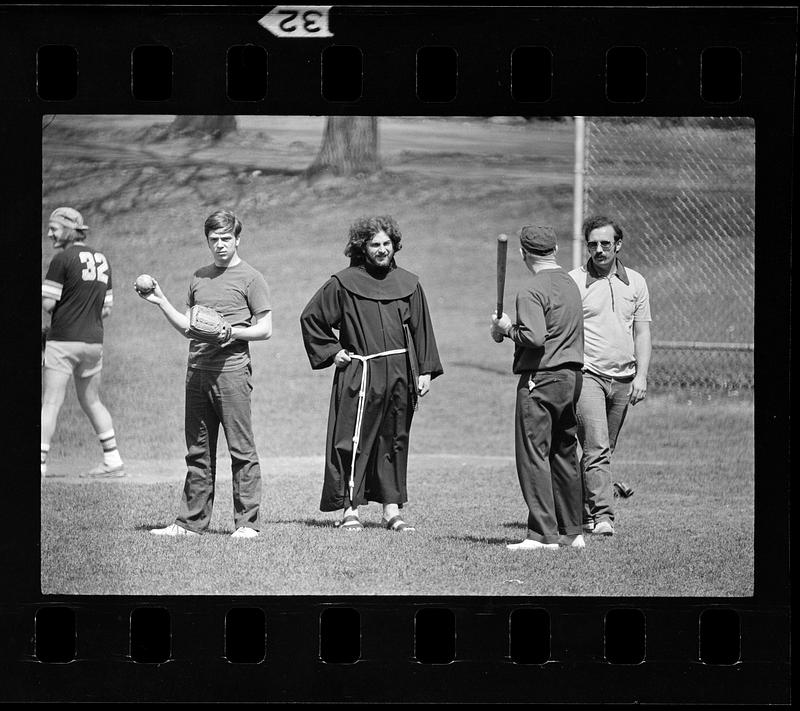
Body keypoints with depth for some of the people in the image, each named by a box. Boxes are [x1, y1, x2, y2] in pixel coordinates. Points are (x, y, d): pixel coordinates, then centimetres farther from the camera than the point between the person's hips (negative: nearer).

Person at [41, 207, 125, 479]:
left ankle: (40, 464, -8)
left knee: (51, 403, -5)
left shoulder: (63, 259, -11)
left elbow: (47, 304, -14)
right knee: (91, 401, 18)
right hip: (94, 340, 7)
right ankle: (113, 461, 17)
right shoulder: (102, 260, 11)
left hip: (63, 342, -7)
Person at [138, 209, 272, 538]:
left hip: (232, 371, -6)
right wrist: (161, 302, 13)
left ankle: (248, 522, -3)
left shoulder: (250, 278, 0)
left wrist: (231, 332, -16)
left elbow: (265, 329, -2)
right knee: (198, 451, 8)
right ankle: (191, 521, 12)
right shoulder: (199, 278, 18)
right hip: (197, 371, 6)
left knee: (241, 449, -5)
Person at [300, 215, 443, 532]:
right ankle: (349, 509, 0)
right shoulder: (344, 283, -1)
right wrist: (332, 351, 0)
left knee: (394, 442, 8)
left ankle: (392, 509, 13)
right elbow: (310, 317, 6)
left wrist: (426, 371, 5)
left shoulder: (408, 284, 9)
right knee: (353, 442, -5)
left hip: (399, 374, 3)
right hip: (359, 375, -3)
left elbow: (421, 330, 12)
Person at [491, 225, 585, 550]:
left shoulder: (532, 292, -14)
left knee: (533, 454, -6)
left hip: (541, 379, -9)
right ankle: (571, 532, 19)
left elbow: (535, 337, -23)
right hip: (572, 376, 9)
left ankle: (543, 534, -10)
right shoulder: (570, 284, 13)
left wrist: (508, 328, -6)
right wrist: (506, 329, 13)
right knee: (565, 454, 15)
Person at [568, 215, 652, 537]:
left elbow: (642, 332, 11)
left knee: (605, 449, 9)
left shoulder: (635, 282, 10)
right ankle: (602, 516, -17)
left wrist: (641, 375, 0)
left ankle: (583, 510, 19)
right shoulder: (573, 281, -2)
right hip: (587, 374, -4)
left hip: (623, 379, 4)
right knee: (596, 448, -14)